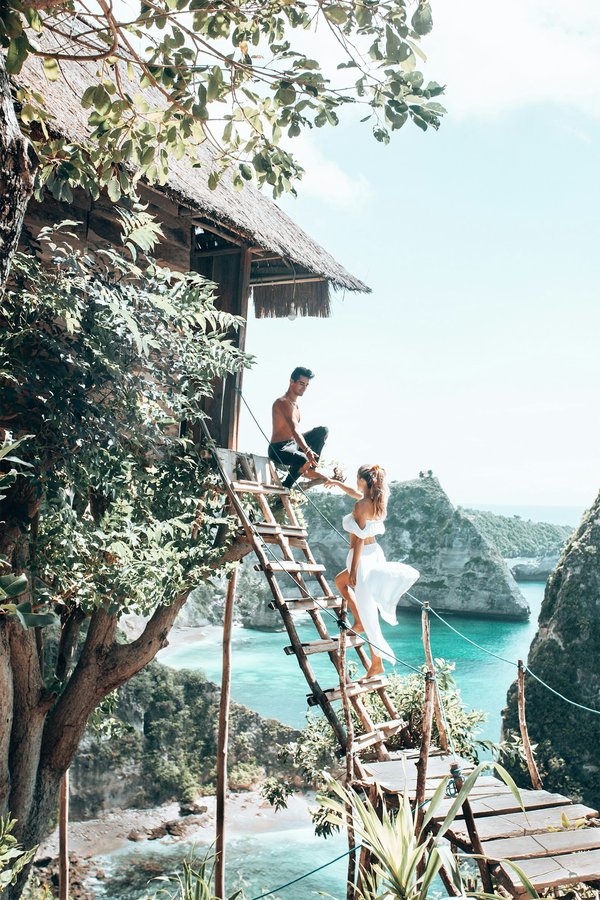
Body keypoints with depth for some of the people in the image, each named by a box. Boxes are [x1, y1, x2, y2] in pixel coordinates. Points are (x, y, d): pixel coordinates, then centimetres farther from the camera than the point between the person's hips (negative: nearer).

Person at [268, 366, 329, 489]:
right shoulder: (283, 403, -19)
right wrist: (307, 451, -47)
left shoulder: (295, 403, 13)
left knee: (322, 430, 5)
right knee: (302, 460, -38)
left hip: (293, 444, 10)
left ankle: (311, 469, 0)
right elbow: (294, 430, -34)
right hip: (279, 449, -10)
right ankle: (285, 488, -16)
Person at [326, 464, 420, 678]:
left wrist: (353, 570, -16)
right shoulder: (377, 501, 7)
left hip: (363, 556, -9)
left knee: (368, 613, -2)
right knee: (340, 581, 26)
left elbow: (360, 539, -19)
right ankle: (359, 621, 19)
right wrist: (337, 483, 41)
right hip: (375, 554, 9)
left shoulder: (361, 505, -17)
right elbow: (357, 494, 28)